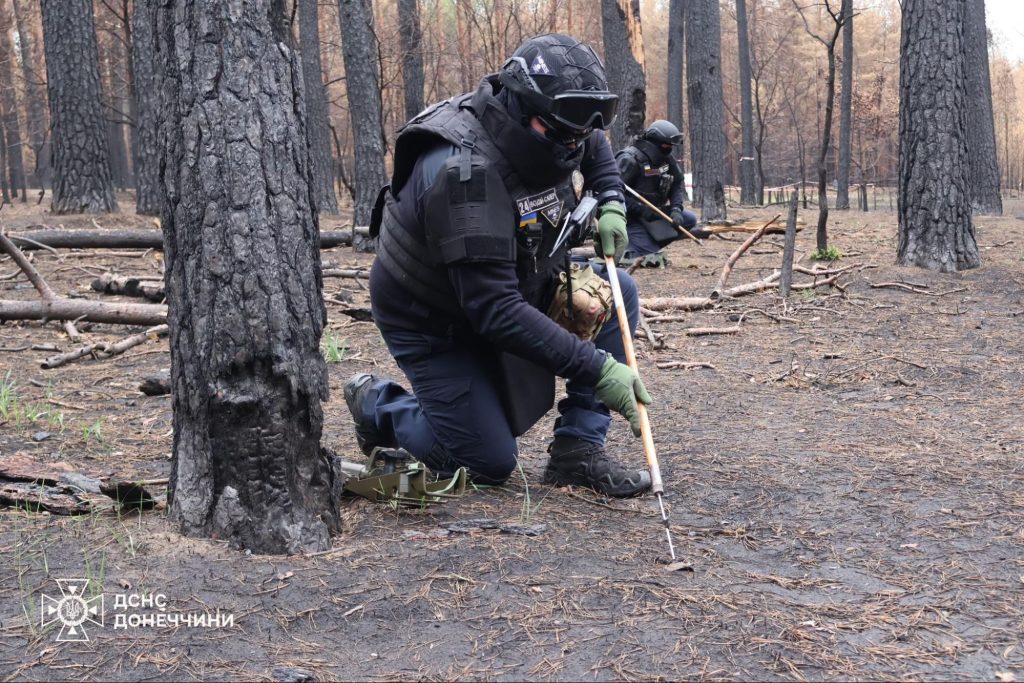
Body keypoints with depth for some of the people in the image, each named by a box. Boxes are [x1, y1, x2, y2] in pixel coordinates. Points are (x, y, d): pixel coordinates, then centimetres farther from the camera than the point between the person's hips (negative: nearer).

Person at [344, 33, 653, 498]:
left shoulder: (545, 132, -12)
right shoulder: (465, 171, -37)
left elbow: (596, 147, 16)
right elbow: (496, 311, -39)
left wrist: (610, 205, -4)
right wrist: (598, 369, -37)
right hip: (434, 324, -7)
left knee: (617, 294, -10)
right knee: (491, 465, -6)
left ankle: (577, 450, -6)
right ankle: (376, 404, 17)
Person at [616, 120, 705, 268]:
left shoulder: (667, 160, 5)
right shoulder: (629, 159, -19)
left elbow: (677, 185, 7)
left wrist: (676, 209, -12)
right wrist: (641, 209, -28)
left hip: (654, 213, 8)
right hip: (632, 217, -8)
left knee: (689, 219, 0)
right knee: (652, 259, -20)